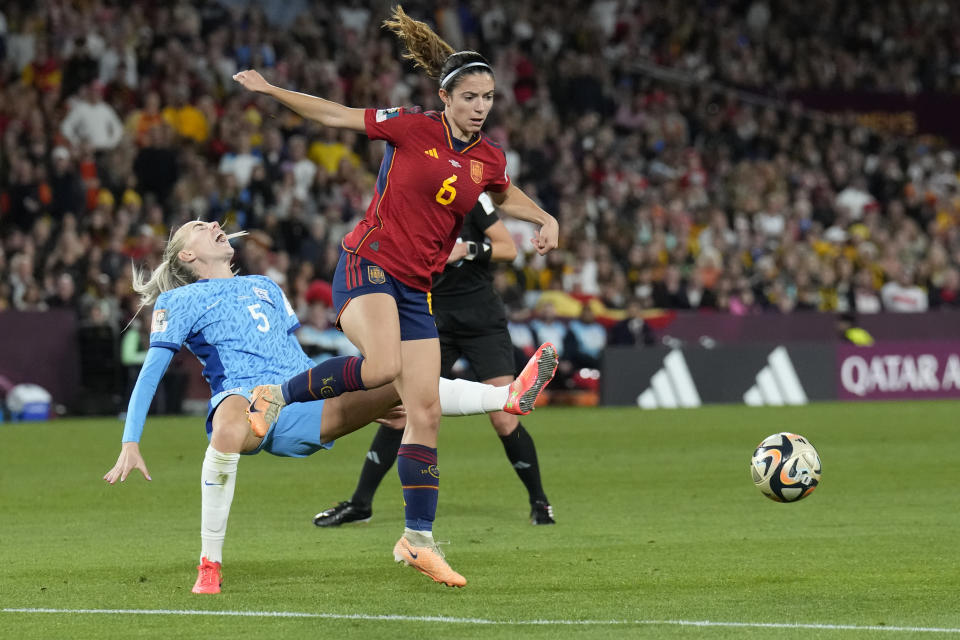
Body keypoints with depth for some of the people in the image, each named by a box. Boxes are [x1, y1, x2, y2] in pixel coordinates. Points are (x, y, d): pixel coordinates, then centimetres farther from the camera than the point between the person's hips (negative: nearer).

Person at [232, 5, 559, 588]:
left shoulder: (489, 158, 7)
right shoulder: (411, 128, -8)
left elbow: (507, 196, 30)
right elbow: (334, 116, 1)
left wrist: (546, 219, 13)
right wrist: (269, 89, 0)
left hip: (417, 288, 6)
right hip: (369, 265, -6)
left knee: (426, 412, 1)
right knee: (383, 366, -34)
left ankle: (418, 539, 7)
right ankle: (278, 395, -12)